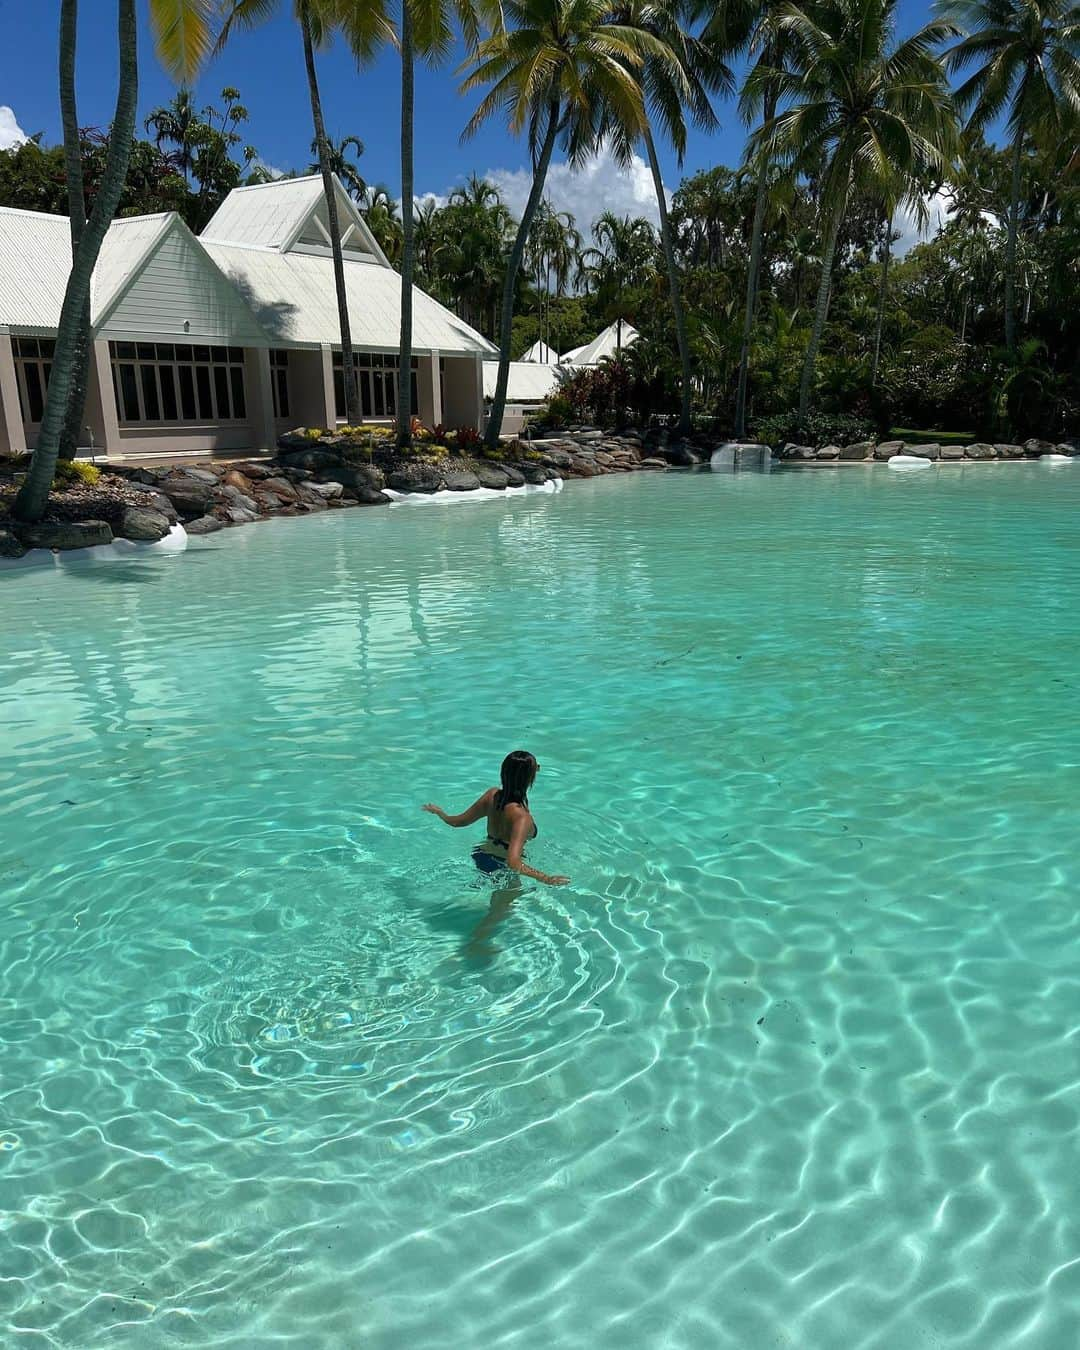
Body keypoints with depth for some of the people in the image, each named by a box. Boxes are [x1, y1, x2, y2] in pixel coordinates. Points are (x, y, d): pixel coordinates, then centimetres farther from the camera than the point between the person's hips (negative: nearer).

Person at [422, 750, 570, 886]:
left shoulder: (492, 795, -14)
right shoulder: (521, 816, -33)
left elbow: (459, 822, -1)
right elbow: (513, 862, -41)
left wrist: (439, 812, 19)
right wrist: (545, 879, -38)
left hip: (481, 856, 7)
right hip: (501, 867, -7)